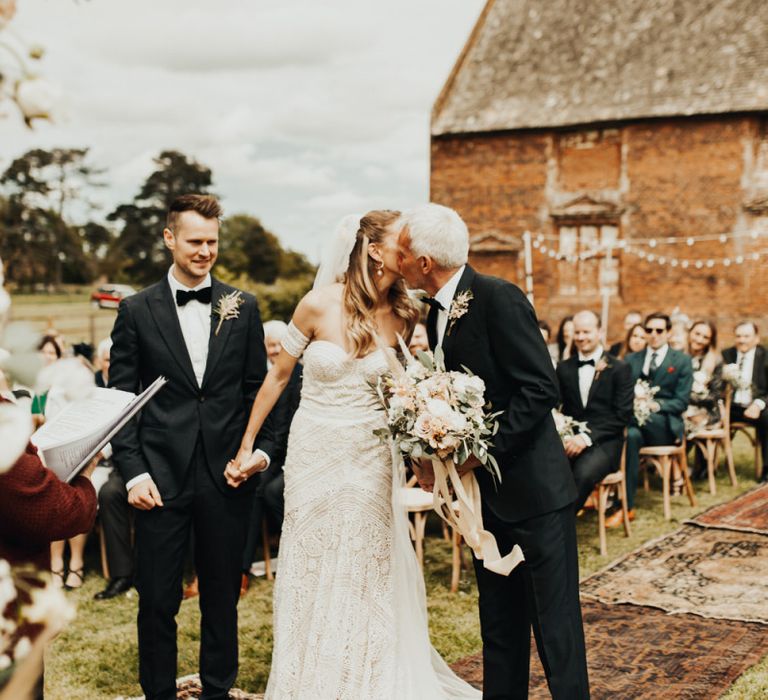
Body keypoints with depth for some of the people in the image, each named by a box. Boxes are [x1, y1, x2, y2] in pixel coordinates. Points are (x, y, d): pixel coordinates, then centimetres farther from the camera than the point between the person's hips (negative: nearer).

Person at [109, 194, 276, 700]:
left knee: (222, 596, 12)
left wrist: (262, 447, -3)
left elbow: (257, 387, 10)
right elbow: (120, 398, 1)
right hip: (161, 477, -1)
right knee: (158, 600, 6)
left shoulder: (243, 307, 7)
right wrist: (133, 471, -6)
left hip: (228, 475, 1)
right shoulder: (137, 310, 2)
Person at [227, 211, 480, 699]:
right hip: (315, 455, -2)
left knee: (370, 577, 8)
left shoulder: (404, 316, -4)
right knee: (312, 575, 9)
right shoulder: (319, 305, -11)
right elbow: (278, 377, -2)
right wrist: (247, 448, 2)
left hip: (371, 459, 2)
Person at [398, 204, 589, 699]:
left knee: (555, 619, 0)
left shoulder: (500, 299, -16)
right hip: (487, 490, 9)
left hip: (533, 487, -8)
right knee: (499, 617, 16)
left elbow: (541, 389, -21)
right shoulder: (438, 313, 10)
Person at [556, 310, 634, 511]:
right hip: (571, 440, 3)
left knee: (583, 473, -36)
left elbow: (622, 416, -2)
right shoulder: (564, 368, 16)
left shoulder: (619, 369, 4)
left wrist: (588, 437, -14)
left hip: (604, 442, -3)